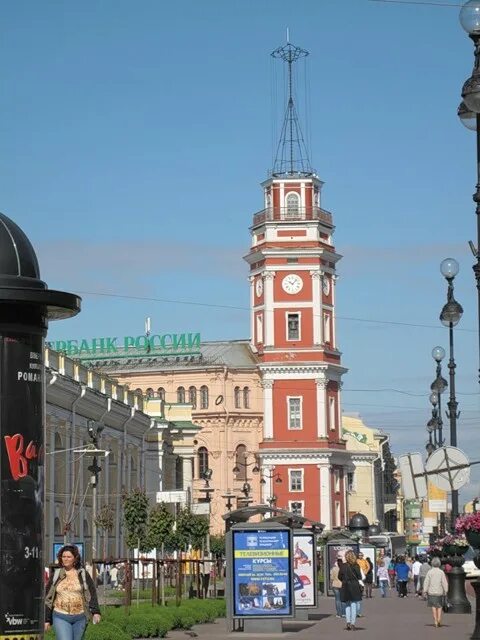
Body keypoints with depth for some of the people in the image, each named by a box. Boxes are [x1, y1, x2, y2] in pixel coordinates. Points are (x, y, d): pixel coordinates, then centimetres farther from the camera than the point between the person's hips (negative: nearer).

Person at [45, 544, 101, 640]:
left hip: (79, 617, 1)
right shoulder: (55, 575, 6)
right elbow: (48, 598, 10)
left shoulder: (83, 574, 3)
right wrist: (47, 619, 6)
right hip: (61, 617, -1)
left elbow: (92, 594, -2)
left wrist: (95, 612, -15)